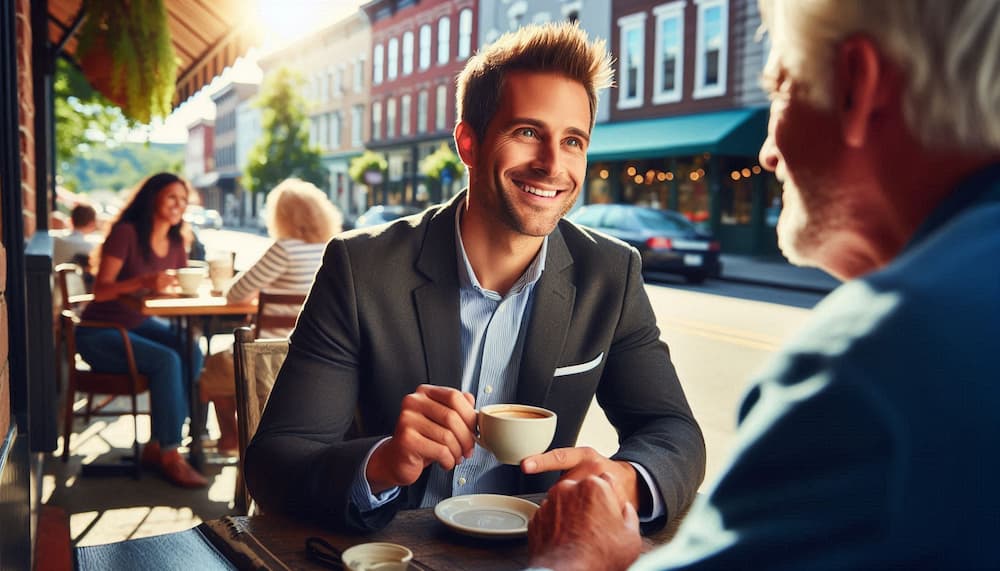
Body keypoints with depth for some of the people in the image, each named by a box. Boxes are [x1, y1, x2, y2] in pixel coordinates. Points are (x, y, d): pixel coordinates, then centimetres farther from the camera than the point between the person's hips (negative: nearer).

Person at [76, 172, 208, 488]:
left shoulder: (175, 243, 5)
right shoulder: (126, 233, -16)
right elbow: (100, 291, -21)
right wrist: (144, 281, -36)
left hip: (139, 325, 7)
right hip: (99, 333, -7)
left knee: (192, 353, -22)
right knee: (166, 360, -31)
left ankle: (156, 446, -15)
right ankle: (170, 456, -23)